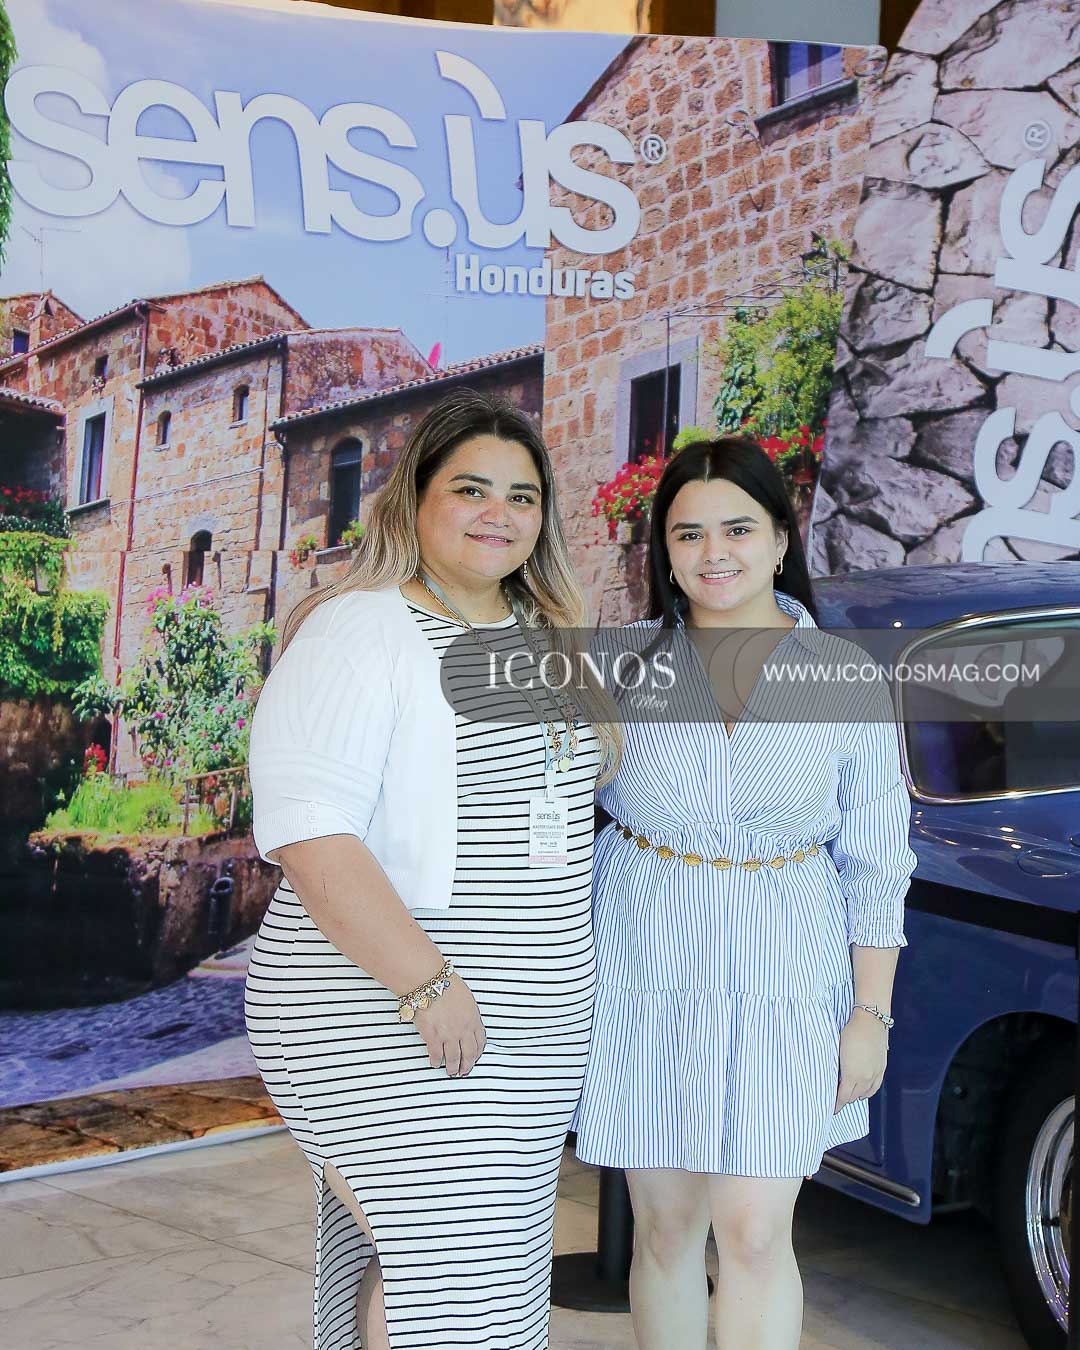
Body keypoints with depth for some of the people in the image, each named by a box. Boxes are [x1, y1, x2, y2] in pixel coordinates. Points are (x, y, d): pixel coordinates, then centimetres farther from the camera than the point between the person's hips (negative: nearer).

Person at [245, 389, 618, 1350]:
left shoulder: (548, 635, 12)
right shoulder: (359, 634, -13)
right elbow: (307, 836, -22)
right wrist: (429, 986, -24)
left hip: (533, 1021, 8)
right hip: (388, 1023, -8)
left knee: (490, 1259, 15)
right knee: (446, 1269, -5)